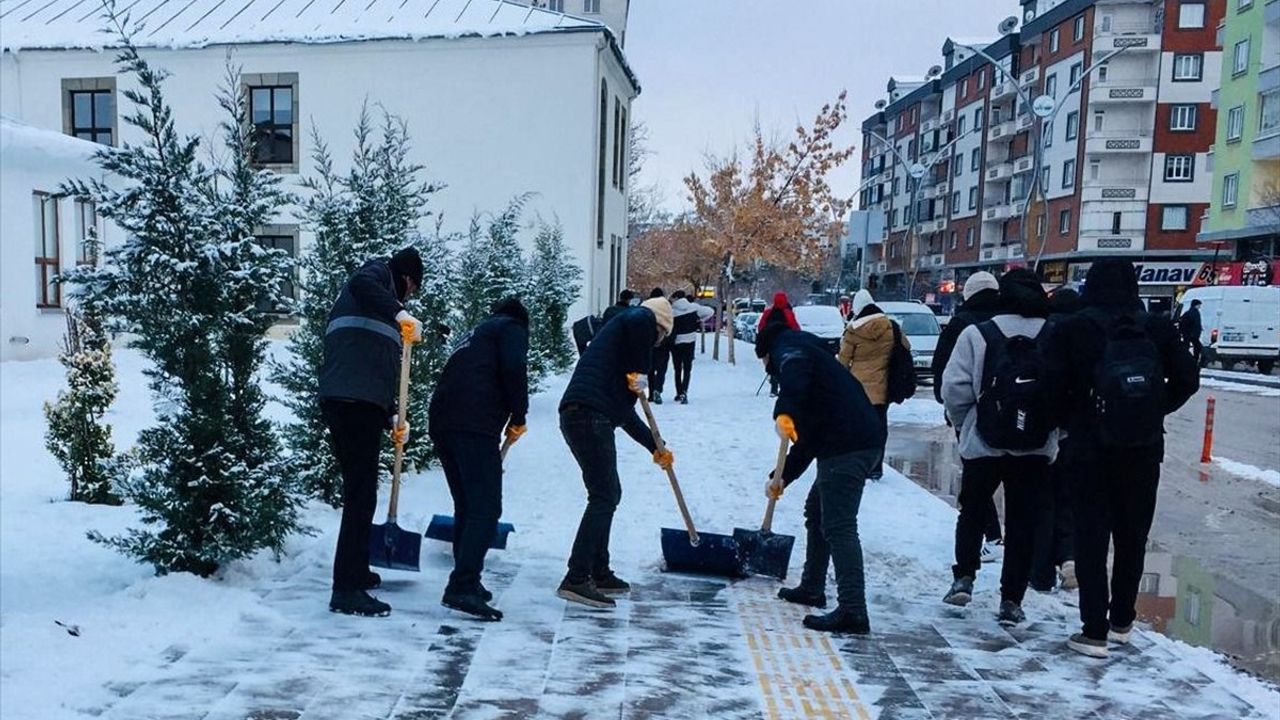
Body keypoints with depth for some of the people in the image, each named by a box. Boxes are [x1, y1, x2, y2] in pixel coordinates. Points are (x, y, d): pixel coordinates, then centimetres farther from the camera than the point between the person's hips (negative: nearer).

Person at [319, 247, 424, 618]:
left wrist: (392, 420, 16)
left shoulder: (380, 311, 31)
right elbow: (360, 283, -19)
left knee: (360, 492, 21)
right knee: (361, 495, -9)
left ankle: (356, 570, 34)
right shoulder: (380, 270, 8)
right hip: (353, 403, -10)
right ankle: (346, 590, -7)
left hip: (356, 403, 10)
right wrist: (398, 313, -30)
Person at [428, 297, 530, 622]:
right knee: (486, 509, -11)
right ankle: (462, 587, -20)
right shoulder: (512, 328, 12)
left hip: (441, 422, 8)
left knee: (466, 507, 16)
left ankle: (467, 583, 19)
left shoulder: (474, 334, 35)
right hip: (474, 424, -8)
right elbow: (514, 370, -8)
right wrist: (518, 417, 4)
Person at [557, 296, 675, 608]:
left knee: (609, 494, 19)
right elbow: (639, 320, -22)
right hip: (590, 415, -10)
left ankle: (599, 573, 26)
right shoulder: (644, 318, 9)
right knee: (604, 497, -8)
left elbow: (624, 412, 33)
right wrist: (640, 373, -11)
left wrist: (654, 446, 35)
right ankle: (576, 579, -9)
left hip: (577, 415, 10)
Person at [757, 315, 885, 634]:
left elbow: (796, 370, -24)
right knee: (816, 512, 23)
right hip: (862, 438, 10)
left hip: (847, 445, -10)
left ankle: (853, 611, -12)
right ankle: (811, 588, 35)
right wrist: (782, 477, 34)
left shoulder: (788, 346, 5)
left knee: (839, 526, -10)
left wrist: (783, 411, -35)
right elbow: (808, 439, 32)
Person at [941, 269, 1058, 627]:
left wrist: (964, 423, 7)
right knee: (1023, 524, 11)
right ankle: (1011, 600, 13)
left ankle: (964, 578, 13)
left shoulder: (977, 334, -9)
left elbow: (954, 388, -10)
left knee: (971, 512, 21)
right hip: (1036, 450, 1)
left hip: (982, 446, -1)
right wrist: (1051, 426, 9)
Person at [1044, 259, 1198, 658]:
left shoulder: (1073, 330, -9)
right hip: (1145, 450, 3)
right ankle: (1121, 622, 28)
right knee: (1132, 538, 17)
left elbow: (1055, 386, -13)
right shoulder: (1157, 329, 0)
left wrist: (1071, 421, 4)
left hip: (1093, 450, -3)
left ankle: (1094, 632, 2)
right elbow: (1187, 379, 1)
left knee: (1092, 539, 4)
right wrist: (1153, 412, 13)